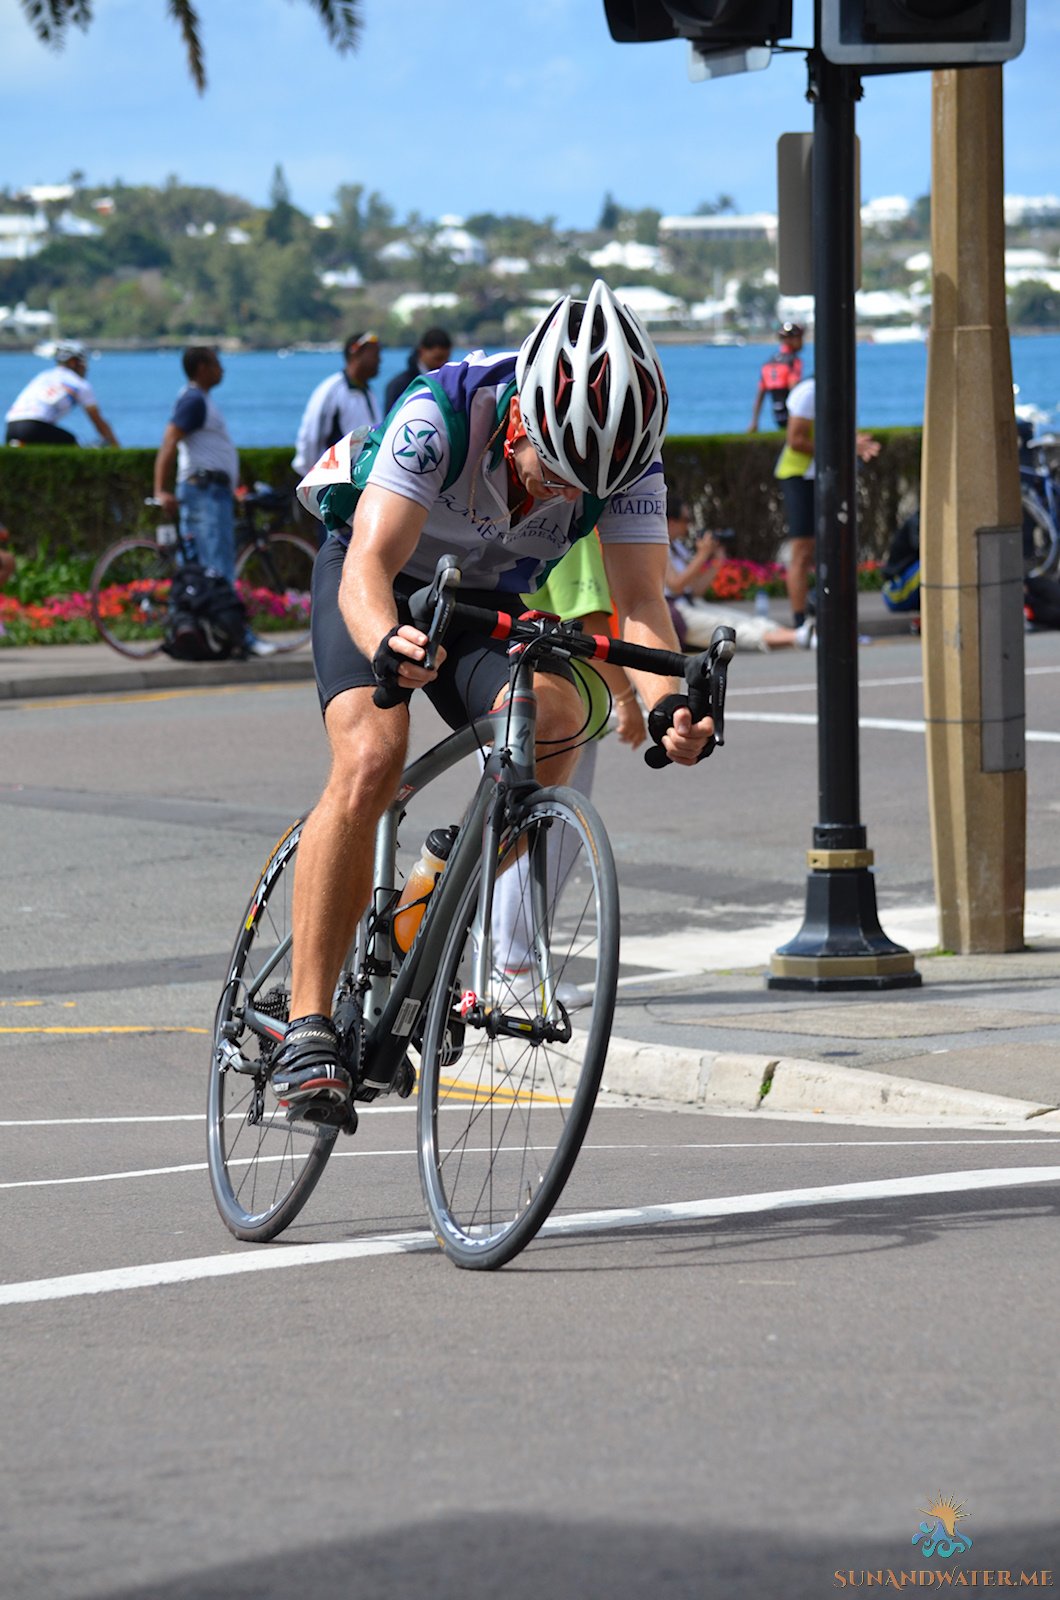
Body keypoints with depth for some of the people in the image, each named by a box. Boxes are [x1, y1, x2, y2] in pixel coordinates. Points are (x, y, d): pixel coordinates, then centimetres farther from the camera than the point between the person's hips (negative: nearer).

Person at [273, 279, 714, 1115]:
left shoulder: (627, 456, -24)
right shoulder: (442, 414, -34)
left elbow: (640, 599, -28)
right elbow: (371, 564, -40)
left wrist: (668, 701, -49)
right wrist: (388, 645, -62)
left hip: (489, 599, 3)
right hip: (380, 585, -3)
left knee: (556, 718, -28)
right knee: (371, 761, -29)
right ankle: (307, 1027, -25)